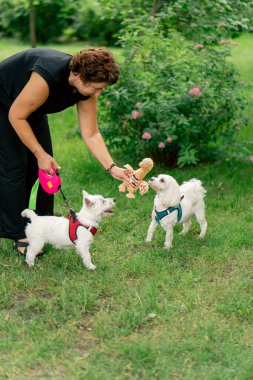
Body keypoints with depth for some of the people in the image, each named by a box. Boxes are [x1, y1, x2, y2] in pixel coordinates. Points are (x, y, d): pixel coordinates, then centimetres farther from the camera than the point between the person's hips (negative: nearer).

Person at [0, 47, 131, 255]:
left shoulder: (86, 89, -18)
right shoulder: (48, 76, -41)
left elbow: (91, 134, -12)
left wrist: (112, 168, -21)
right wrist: (40, 154, -26)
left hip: (31, 108, 7)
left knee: (45, 167, 3)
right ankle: (19, 237, 2)